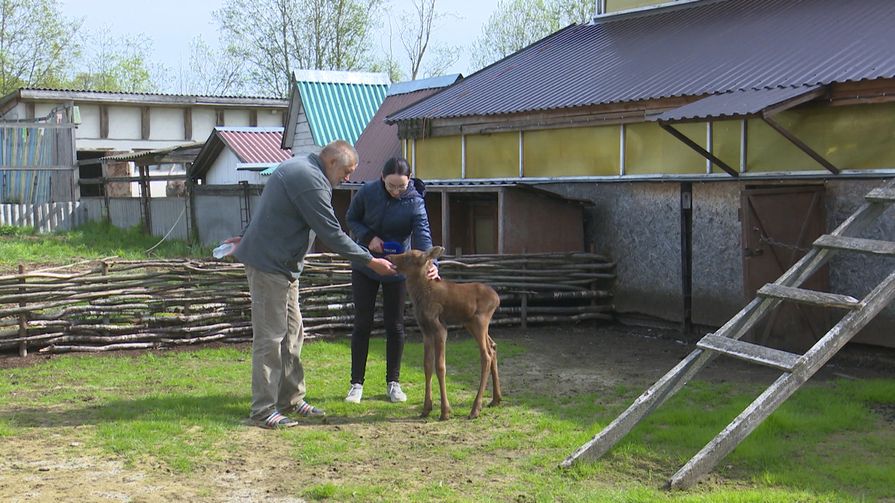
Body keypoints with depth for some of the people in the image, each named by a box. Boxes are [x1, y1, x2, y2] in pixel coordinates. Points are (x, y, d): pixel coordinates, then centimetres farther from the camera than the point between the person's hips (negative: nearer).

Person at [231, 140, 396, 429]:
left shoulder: (299, 167, 13)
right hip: (270, 264, -11)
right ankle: (264, 411, -2)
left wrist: (249, 237, 33)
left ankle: (291, 400, 21)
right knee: (270, 338, -7)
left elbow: (271, 211, 24)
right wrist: (370, 262, -13)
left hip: (282, 265, 11)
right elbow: (332, 235, -20)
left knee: (292, 334, 13)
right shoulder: (312, 182, -20)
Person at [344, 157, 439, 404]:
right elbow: (351, 219, 2)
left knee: (395, 326, 5)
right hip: (365, 267, 1)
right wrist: (368, 237, -19)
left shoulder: (414, 202, -17)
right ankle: (356, 383, 10)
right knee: (362, 324, 2)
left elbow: (423, 235, -29)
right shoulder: (367, 193, -13)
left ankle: (393, 382, 19)